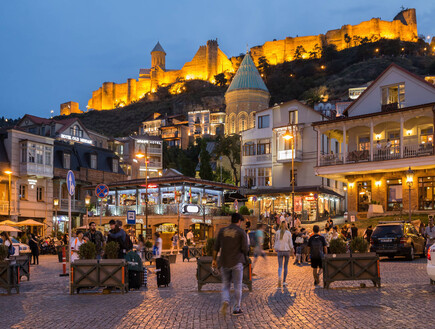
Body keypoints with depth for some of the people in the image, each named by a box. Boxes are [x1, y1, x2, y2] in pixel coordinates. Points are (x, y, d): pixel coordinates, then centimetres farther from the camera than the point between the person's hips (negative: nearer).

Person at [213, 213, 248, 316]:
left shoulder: (222, 230, 6)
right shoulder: (241, 232, -5)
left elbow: (216, 246, 6)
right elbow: (245, 248, -8)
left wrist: (214, 260, 13)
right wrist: (244, 257, 13)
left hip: (224, 262, 3)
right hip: (236, 262, -3)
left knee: (225, 285, 12)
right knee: (237, 286, 8)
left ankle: (225, 301, -14)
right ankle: (236, 309, 11)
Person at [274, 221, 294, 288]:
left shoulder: (277, 232, -2)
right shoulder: (288, 233, -4)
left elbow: (276, 241, 3)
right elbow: (290, 242, -1)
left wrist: (275, 249, 14)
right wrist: (292, 250, 10)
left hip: (280, 251, 0)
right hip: (287, 250, 0)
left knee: (280, 266, 0)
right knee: (286, 266, 13)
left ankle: (279, 277, -29)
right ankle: (284, 281, 16)